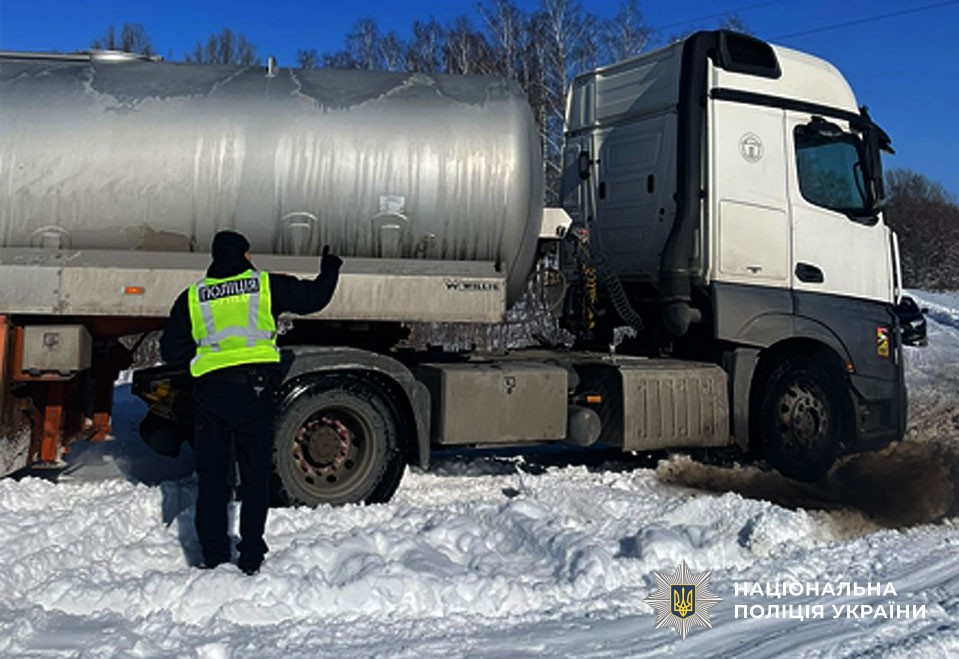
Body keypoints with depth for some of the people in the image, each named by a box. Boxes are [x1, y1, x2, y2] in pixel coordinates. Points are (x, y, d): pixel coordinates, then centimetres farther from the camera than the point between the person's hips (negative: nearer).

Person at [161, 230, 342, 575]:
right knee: (255, 475, 9)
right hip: (255, 389, -1)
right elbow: (313, 297, 11)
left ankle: (213, 556, 16)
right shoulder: (266, 285, 3)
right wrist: (330, 271, 29)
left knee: (211, 476, 13)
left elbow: (172, 352, 7)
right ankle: (251, 558, 12)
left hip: (210, 393, 1)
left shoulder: (192, 297, 7)